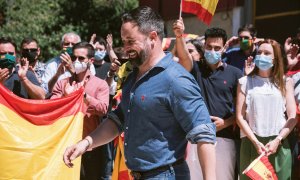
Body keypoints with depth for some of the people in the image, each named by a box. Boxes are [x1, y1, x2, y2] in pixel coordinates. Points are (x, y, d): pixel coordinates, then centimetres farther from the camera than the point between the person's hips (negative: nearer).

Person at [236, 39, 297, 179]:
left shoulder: (285, 82, 11)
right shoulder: (245, 82, 9)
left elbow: (292, 117, 4)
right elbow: (240, 117, 2)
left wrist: (277, 140, -8)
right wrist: (256, 142, -9)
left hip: (279, 145, 0)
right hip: (251, 143, 0)